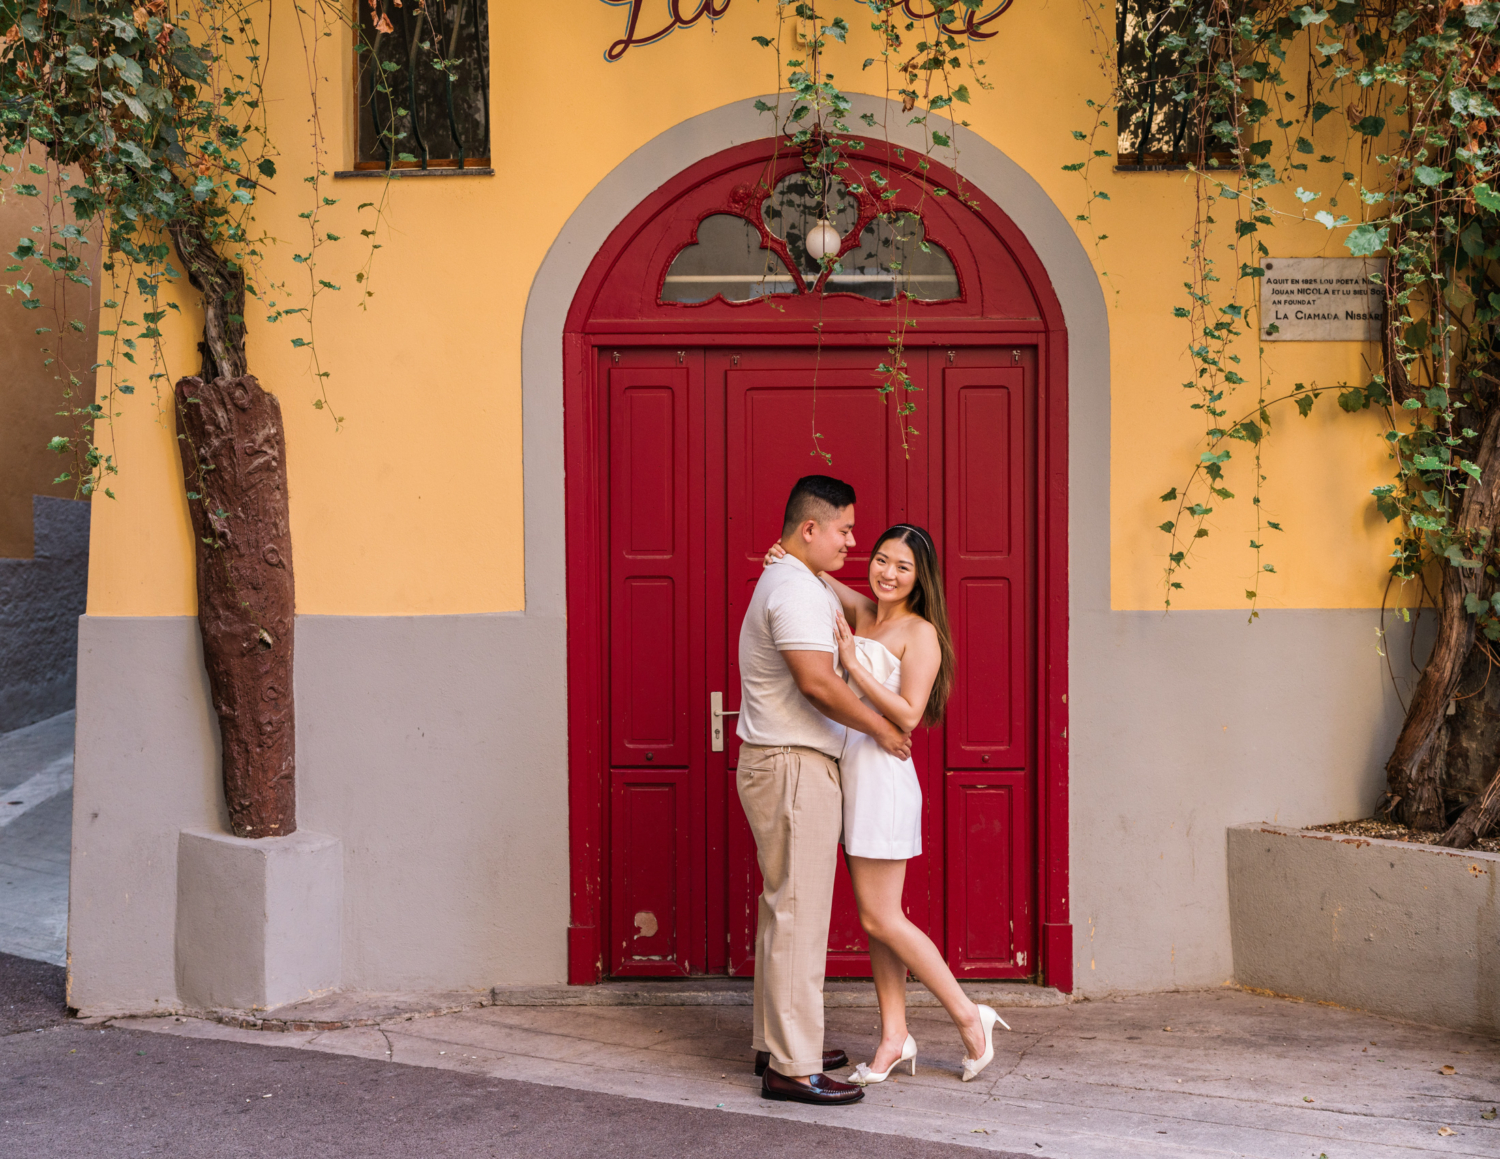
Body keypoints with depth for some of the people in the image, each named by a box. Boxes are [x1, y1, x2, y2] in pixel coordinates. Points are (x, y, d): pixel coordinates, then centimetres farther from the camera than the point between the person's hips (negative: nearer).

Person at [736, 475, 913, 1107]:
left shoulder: (802, 583, 18)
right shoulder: (796, 589, -17)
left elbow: (853, 608, 36)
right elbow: (818, 683, -24)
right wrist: (881, 728, -13)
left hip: (778, 765, 11)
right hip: (793, 767, -11)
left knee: (782, 909, 16)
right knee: (798, 914, -10)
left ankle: (779, 1041, 25)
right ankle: (791, 1069, -7)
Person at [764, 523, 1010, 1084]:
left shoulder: (920, 633, -9)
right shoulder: (862, 612, 11)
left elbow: (908, 714, -17)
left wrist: (852, 663, -20)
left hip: (883, 778, -8)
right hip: (848, 772, 8)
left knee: (880, 918, -5)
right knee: (876, 916, 9)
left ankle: (968, 1015, 6)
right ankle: (894, 1036, 14)